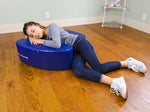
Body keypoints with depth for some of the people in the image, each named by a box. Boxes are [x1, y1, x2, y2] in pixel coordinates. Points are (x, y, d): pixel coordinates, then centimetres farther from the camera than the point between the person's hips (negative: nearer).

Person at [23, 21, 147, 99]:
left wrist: (42, 41, -7)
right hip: (75, 53, 6)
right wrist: (32, 38, 5)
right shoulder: (43, 36, 16)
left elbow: (57, 44, -20)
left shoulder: (52, 26, -8)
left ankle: (127, 62, -7)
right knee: (77, 70, -26)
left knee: (98, 67, -23)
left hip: (80, 43, -6)